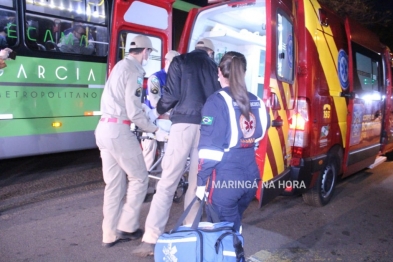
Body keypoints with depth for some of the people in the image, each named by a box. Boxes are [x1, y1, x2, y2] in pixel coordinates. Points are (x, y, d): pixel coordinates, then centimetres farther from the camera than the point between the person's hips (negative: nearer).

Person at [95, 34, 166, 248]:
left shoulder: (121, 66, 18)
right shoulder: (134, 72, -10)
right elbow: (134, 112, -16)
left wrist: (150, 113, 26)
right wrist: (155, 130, -3)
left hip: (105, 127, 9)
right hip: (119, 129, -9)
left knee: (114, 182, 13)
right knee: (138, 177, 6)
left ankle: (111, 234, 20)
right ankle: (127, 227, 15)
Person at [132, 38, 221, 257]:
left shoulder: (180, 61, 11)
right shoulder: (215, 67, 18)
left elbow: (172, 95, 2)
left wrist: (159, 110, 19)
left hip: (184, 124, -3)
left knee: (168, 182, -3)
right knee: (197, 182, 10)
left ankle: (151, 239, -3)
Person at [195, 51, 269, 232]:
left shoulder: (218, 101, -11)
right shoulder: (257, 102, 7)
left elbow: (209, 147, -15)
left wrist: (201, 182, -9)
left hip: (224, 180, -6)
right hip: (250, 178, 6)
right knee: (233, 229, 24)